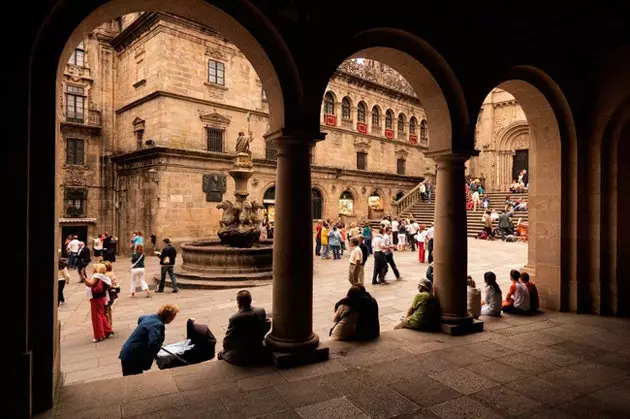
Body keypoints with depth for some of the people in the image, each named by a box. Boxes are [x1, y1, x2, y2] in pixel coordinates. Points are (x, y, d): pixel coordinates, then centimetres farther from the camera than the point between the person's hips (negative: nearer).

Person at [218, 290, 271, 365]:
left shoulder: (235, 318, -24)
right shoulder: (261, 311, -11)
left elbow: (228, 339, -13)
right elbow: (267, 325, 2)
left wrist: (223, 352, 5)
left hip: (240, 357, -4)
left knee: (221, 354, 20)